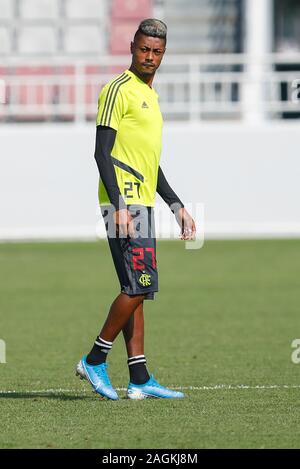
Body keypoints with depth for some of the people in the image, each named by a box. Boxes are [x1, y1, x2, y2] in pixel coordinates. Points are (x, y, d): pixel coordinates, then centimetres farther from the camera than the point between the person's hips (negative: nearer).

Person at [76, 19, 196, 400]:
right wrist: (119, 206, -22)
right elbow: (102, 152, -14)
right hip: (123, 203, -9)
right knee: (139, 285, -13)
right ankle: (95, 360, -3)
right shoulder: (119, 90, -8)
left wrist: (177, 207, 24)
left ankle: (139, 380, 6)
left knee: (137, 290, 6)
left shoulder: (150, 96, 20)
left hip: (142, 204, 9)